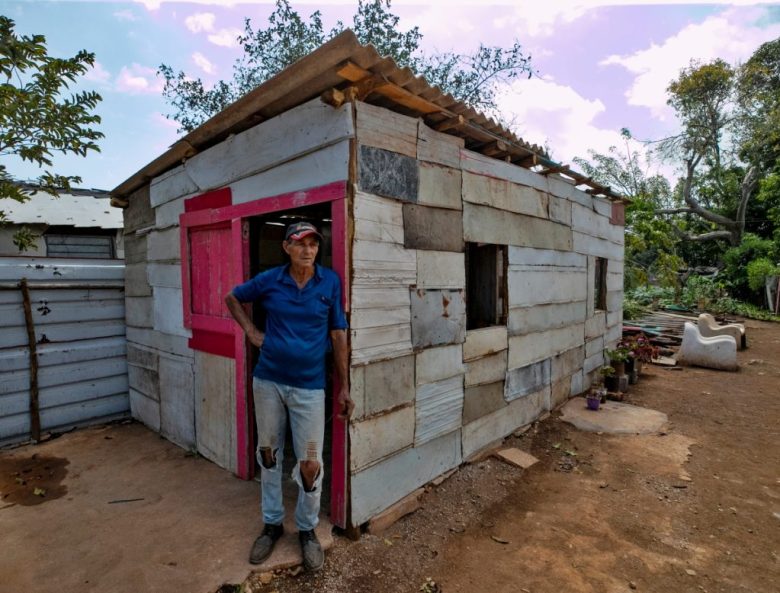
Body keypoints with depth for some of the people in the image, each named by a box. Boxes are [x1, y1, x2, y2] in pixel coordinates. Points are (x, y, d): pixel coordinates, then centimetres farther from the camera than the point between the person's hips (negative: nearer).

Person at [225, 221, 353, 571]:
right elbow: (232, 298, 16)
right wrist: (251, 332, 2)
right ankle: (272, 523, 38)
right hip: (268, 380, 2)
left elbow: (338, 335, -3)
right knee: (269, 453, 16)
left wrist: (344, 387, -3)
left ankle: (307, 529, 29)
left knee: (310, 463, 4)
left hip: (309, 386, -2)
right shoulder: (268, 280, -3)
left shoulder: (331, 282, -6)